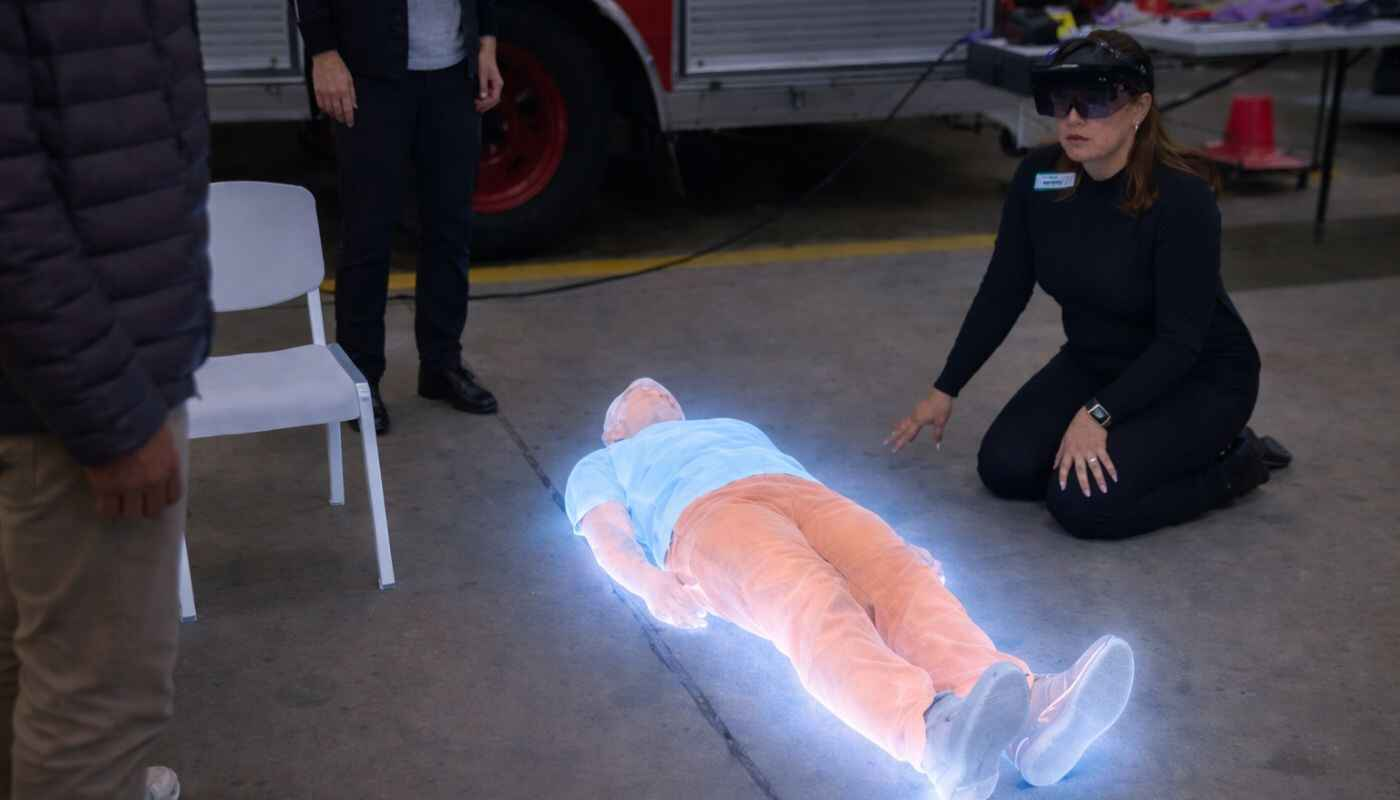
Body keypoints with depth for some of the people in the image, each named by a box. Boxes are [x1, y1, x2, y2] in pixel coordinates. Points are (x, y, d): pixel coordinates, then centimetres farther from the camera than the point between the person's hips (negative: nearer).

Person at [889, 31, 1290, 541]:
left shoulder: (1182, 197, -28)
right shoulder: (1038, 177, -11)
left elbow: (1180, 341, -26)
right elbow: (1002, 292, -2)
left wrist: (1097, 414, -35)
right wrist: (945, 390, 1)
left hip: (1198, 377, -6)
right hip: (1096, 363, 6)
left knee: (1082, 503, -22)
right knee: (1004, 468, -12)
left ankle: (1233, 462, 3)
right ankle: (1136, 442, 11)